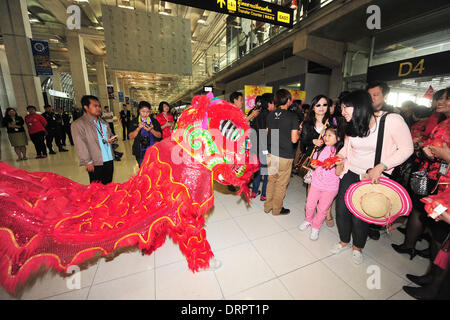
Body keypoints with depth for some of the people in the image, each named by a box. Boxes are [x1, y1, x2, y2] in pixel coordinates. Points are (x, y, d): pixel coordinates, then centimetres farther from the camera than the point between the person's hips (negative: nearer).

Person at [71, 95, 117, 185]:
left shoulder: (103, 122, 17)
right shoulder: (78, 124, -5)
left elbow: (110, 134, 26)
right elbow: (80, 146, -11)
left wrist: (112, 139, 1)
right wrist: (88, 162, -17)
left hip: (109, 160, 6)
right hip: (95, 164, -6)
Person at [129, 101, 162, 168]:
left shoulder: (154, 121, 3)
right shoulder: (135, 121, 2)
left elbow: (159, 135, -1)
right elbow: (131, 137, -3)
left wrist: (151, 130, -18)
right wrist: (138, 128, -17)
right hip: (141, 152, 0)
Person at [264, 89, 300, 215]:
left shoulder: (270, 115, 2)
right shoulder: (292, 117, -11)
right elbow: (294, 139, -12)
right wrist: (298, 133, 9)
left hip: (271, 154, 5)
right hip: (285, 156, -5)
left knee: (271, 180, 19)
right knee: (281, 184, 10)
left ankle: (268, 206, 31)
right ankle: (277, 209, 25)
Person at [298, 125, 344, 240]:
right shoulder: (320, 149, -1)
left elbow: (338, 173, -13)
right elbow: (314, 164, 7)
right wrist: (314, 165, -16)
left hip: (330, 187, -3)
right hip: (316, 183, 3)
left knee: (323, 209, 11)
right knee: (310, 204, 13)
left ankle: (316, 227, 33)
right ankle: (308, 220, 41)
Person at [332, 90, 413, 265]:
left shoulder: (392, 120, -15)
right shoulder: (351, 126, 0)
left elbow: (407, 148, -10)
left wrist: (381, 167, -20)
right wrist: (339, 158, -3)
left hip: (372, 177, -4)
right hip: (350, 173, 5)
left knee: (360, 216, 0)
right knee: (341, 209, 5)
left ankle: (358, 247, 31)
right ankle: (344, 241, 33)